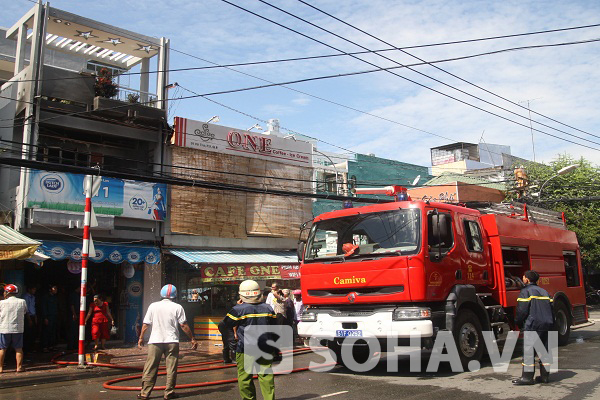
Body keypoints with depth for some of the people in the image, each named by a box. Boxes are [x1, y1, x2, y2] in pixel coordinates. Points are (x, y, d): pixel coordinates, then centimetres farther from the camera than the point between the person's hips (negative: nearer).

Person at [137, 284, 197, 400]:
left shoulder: (153, 306, 4)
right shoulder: (177, 307, -2)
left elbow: (146, 324, 5)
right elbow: (184, 325, -3)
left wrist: (141, 338, 17)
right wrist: (192, 339, 4)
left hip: (155, 341, 2)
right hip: (172, 342, -1)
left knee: (150, 367, 7)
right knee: (171, 368, 5)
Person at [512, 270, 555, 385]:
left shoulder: (525, 291, -7)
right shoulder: (544, 292, 17)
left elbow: (522, 310, -13)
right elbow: (551, 309, 16)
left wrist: (518, 322, 1)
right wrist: (551, 323, 20)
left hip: (532, 326, -8)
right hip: (546, 325, 8)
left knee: (528, 350, -6)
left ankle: (527, 376, -7)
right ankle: (545, 375, 16)